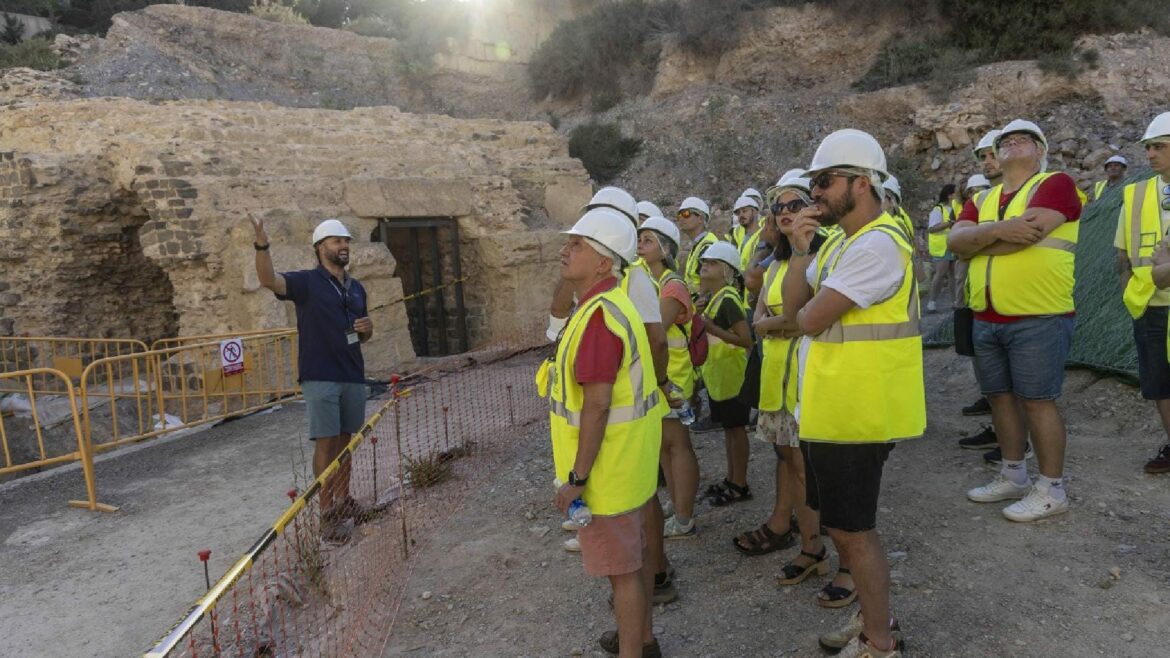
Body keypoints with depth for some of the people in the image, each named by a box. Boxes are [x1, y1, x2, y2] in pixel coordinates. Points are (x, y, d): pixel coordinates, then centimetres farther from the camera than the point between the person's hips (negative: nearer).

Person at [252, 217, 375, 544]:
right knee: (325, 443, -4)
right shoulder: (306, 282, -4)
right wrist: (262, 244, -40)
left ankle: (343, 501, 26)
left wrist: (367, 329, -1)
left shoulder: (357, 287, 14)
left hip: (353, 376, 6)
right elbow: (269, 280, -24)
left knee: (345, 440, 13)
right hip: (320, 378, -6)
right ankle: (327, 514, 2)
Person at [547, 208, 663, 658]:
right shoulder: (612, 304, 9)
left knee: (620, 566, 5)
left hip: (607, 466, -10)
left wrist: (576, 478, -21)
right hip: (627, 460, 10)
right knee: (634, 554, 22)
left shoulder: (598, 314, -23)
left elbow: (596, 405, -26)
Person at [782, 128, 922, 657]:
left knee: (852, 529, 3)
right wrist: (801, 250, -6)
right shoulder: (839, 241, 12)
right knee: (843, 522, 21)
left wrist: (804, 311, -1)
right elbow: (791, 303, 6)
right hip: (826, 409, 10)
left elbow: (810, 319, -23)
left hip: (854, 414, -10)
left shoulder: (877, 244, -20)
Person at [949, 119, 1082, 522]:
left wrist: (976, 241, -5)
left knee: (1038, 400, -2)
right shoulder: (984, 199, 15)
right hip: (987, 320, 7)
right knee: (1001, 397, 13)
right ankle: (1013, 477, 27)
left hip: (1039, 318, -6)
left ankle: (1052, 490, 11)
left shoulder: (1056, 184, -4)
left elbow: (1024, 235, -21)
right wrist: (997, 230, -19)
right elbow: (955, 241, -1)